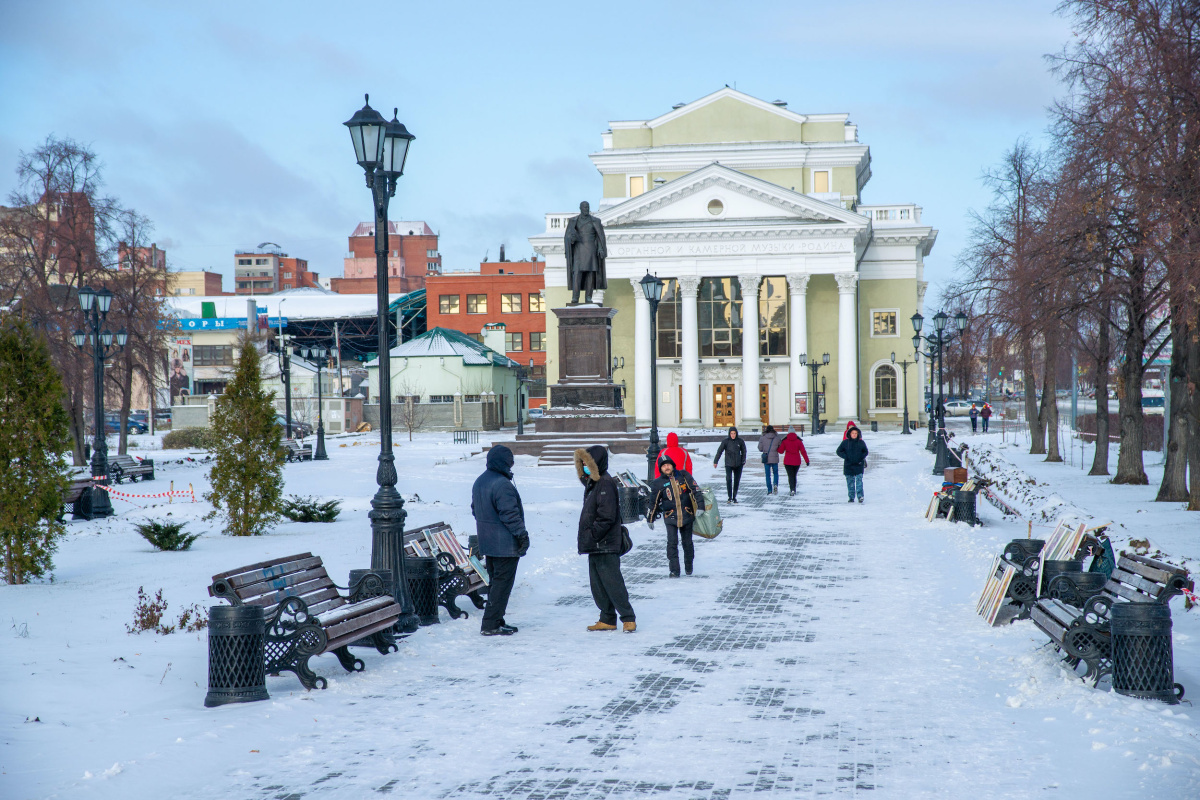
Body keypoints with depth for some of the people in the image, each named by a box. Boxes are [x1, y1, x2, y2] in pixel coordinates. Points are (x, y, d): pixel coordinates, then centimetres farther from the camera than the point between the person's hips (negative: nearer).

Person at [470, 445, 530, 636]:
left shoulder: (479, 482, 10)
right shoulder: (502, 485, -21)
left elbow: (475, 510, 18)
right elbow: (510, 514, -22)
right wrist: (522, 534, -14)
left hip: (487, 543, 10)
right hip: (505, 544, -10)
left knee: (495, 581, 17)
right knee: (502, 583, -4)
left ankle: (496, 621, 21)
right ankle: (490, 625, -5)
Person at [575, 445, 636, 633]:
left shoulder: (605, 483, -15)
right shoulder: (592, 482, 16)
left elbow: (607, 517, -22)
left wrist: (591, 535, -19)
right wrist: (588, 539, 14)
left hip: (606, 546, -10)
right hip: (595, 546, 10)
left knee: (612, 582, -8)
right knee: (598, 585, 11)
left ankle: (628, 618, -1)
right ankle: (607, 619, 17)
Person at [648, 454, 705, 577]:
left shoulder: (684, 476, 2)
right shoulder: (658, 484, 2)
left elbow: (695, 490, 0)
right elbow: (654, 502, 10)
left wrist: (700, 506, -9)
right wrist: (650, 519, 16)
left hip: (687, 515, 1)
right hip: (670, 517, -1)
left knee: (687, 543, 10)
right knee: (672, 543, -12)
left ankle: (689, 566, 31)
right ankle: (674, 570, -6)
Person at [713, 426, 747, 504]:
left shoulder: (740, 441, -1)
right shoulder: (726, 441, -6)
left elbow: (743, 451, 11)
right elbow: (719, 451, -1)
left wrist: (743, 461, 6)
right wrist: (715, 462, -1)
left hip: (738, 464, 2)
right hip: (729, 464, -2)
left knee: (737, 481, 7)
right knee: (729, 479, -18)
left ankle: (734, 497, 20)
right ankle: (730, 497, -10)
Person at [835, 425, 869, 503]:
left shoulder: (861, 443, 3)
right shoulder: (845, 442, 1)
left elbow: (865, 452, 16)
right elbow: (839, 451, 6)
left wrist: (861, 458, 0)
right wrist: (845, 457, -6)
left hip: (859, 465, -1)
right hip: (848, 465, 1)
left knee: (859, 480, -11)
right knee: (850, 482, 5)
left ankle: (860, 496, -10)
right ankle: (851, 497, 12)